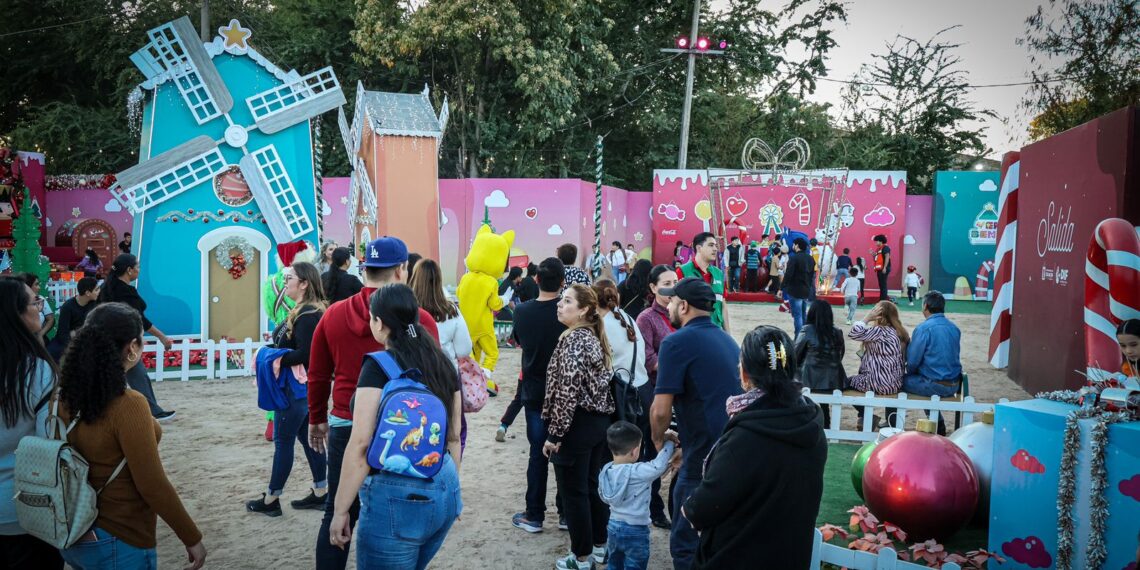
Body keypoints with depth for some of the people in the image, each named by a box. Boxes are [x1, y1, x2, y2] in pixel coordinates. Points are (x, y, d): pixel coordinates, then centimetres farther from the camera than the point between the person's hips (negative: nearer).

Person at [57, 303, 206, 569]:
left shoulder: (68, 396, -4)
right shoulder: (128, 405, -24)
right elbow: (152, 486, -21)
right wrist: (192, 538, -10)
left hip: (75, 537, 7)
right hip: (118, 544, -7)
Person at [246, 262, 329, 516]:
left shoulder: (306, 315, -20)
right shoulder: (312, 311, 10)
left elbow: (304, 354, -26)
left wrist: (276, 358, -16)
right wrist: (279, 356, -2)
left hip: (296, 387, -10)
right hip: (308, 386, 10)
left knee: (283, 441, 1)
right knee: (308, 437, 15)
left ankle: (271, 500, 12)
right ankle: (320, 494, 21)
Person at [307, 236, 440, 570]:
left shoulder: (333, 315, 1)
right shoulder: (418, 320, -10)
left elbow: (318, 376, 9)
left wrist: (317, 420, 23)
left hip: (345, 427, 3)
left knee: (338, 515, 14)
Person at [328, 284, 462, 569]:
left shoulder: (378, 367, -12)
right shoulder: (444, 364, 6)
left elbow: (361, 444, -17)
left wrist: (341, 510, -11)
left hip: (396, 495, -7)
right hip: (443, 490, 7)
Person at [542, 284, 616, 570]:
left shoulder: (573, 339, -17)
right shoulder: (595, 338, 11)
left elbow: (568, 391, -23)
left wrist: (555, 433, -18)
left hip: (577, 424, -9)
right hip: (600, 421, 9)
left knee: (573, 492, 2)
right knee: (593, 486, 18)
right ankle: (600, 546, 29)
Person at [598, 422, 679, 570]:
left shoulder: (606, 470, -3)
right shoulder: (637, 472, -25)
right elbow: (659, 465, -25)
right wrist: (669, 442, -10)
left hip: (613, 527, 6)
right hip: (635, 530, -6)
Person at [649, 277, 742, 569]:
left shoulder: (677, 342, -11)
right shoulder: (727, 340, 12)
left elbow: (660, 411, -15)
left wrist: (659, 440, 5)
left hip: (704, 459, -8)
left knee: (686, 544, 4)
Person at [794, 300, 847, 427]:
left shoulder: (807, 330, -9)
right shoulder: (837, 332, 2)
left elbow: (795, 355, -1)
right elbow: (839, 356, 11)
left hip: (812, 380, -4)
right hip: (834, 380, 4)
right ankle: (825, 422, 35)